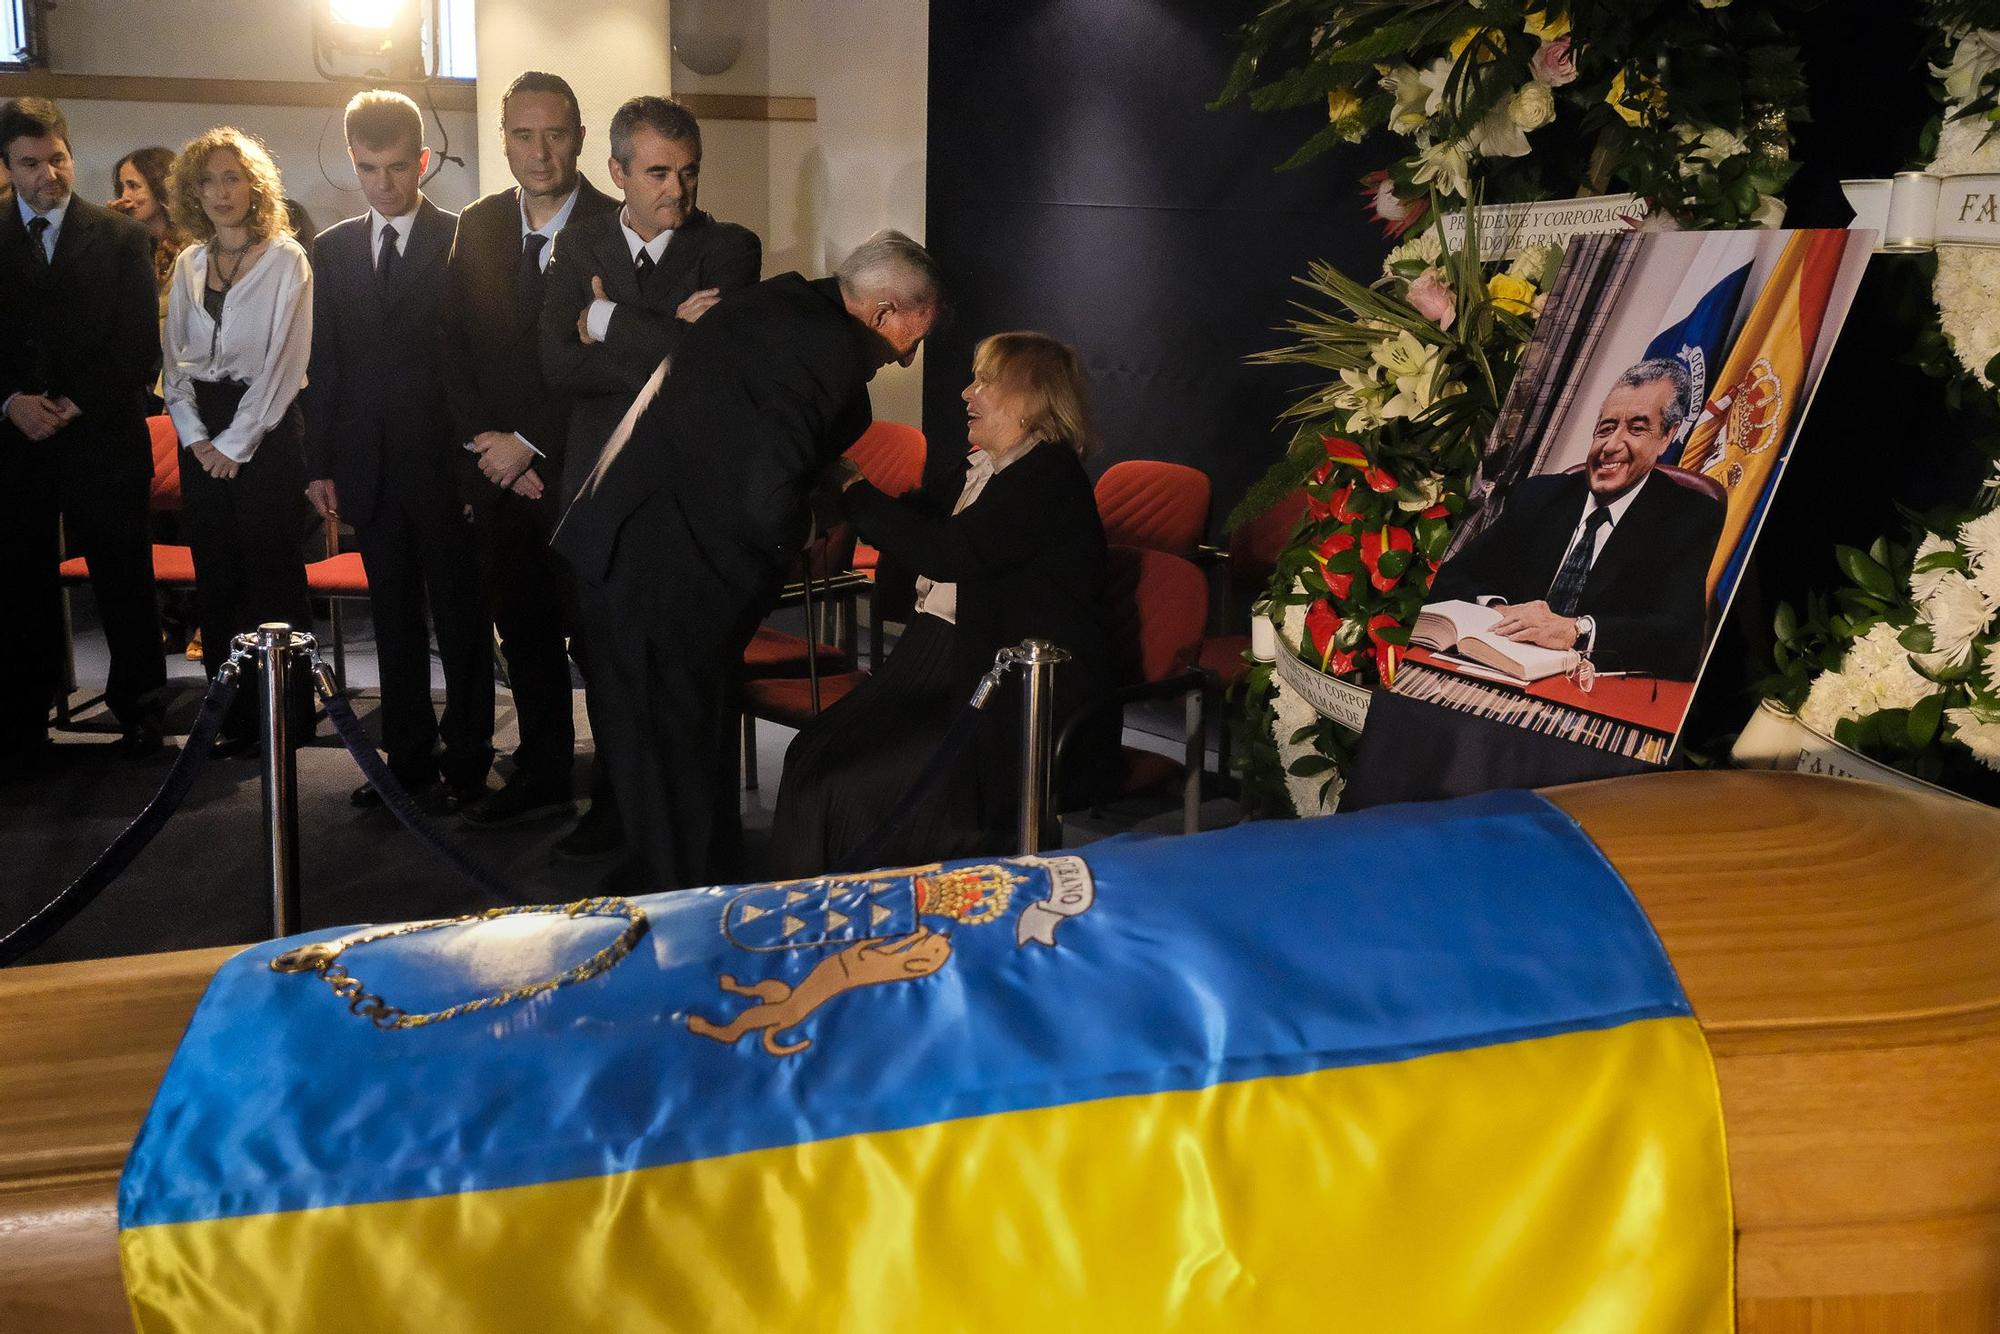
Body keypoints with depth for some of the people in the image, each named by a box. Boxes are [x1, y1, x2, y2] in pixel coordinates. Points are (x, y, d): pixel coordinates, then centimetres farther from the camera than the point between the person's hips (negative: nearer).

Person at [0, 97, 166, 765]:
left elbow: (141, 348, -1)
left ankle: (139, 711, 15)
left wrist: (76, 404, -9)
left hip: (103, 437, -2)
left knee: (124, 584, 3)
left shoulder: (121, 238, 4)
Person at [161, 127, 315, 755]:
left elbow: (286, 360, -9)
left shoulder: (286, 258, -4)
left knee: (273, 574, -3)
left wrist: (236, 441, -11)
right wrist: (194, 436, -2)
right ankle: (235, 717, 14)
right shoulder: (188, 265, 12)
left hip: (267, 428, -5)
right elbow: (175, 360, 13)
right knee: (216, 578, 6)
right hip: (202, 435, 5)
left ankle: (287, 719, 5)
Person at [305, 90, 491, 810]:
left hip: (445, 460, -4)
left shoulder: (463, 241, -2)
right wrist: (319, 462, 6)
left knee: (460, 616, 4)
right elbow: (324, 364, 11)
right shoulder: (333, 249, 10)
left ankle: (465, 761, 13)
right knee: (394, 616, 12)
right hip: (369, 465, 4)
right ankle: (409, 756, 22)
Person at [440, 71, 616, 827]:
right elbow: (454, 343, 11)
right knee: (522, 629, 14)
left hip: (579, 472, -5)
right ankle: (543, 774, 27)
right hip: (496, 471, 5)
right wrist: (482, 440, -1)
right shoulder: (476, 227, 10)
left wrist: (532, 445, -11)